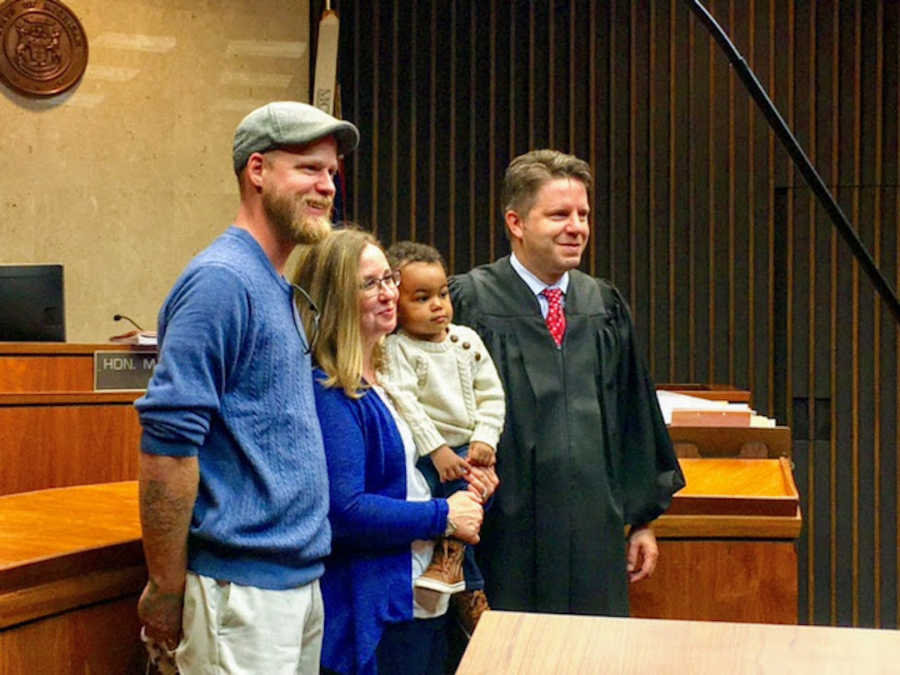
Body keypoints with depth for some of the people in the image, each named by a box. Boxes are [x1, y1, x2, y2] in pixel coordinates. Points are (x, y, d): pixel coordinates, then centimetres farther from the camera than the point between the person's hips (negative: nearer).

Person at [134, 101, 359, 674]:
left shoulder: (280, 288, 13)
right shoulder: (222, 280, -15)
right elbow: (168, 440, -20)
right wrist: (167, 591, -17)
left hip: (299, 578, 9)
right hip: (243, 587, -9)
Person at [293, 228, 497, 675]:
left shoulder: (379, 382, 12)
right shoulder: (327, 391, -17)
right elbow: (343, 510, -25)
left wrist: (465, 493, 2)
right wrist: (444, 516, -15)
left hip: (421, 601, 9)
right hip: (369, 617, -9)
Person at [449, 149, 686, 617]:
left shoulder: (605, 308, 10)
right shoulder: (469, 303, -6)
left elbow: (635, 417, 14)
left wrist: (643, 519, 14)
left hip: (595, 537, 4)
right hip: (509, 536, -4)